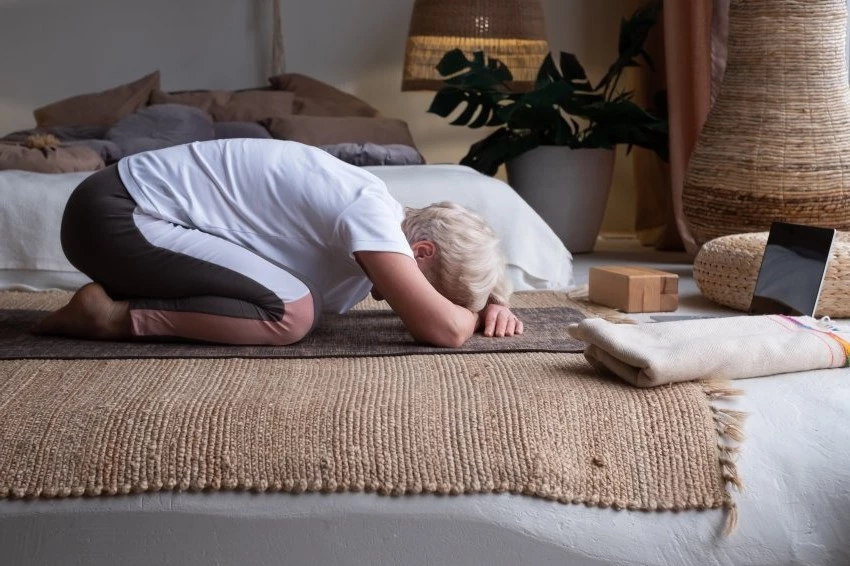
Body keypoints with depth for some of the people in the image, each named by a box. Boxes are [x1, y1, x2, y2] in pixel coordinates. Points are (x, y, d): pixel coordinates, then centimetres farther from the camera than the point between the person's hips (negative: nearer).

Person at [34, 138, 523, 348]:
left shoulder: (387, 221, 6)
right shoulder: (370, 214, -23)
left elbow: (456, 262, 23)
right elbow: (443, 329, -29)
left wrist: (493, 300, 1)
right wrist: (476, 314, -6)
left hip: (136, 206, 10)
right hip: (113, 214, -10)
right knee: (292, 312, -22)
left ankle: (122, 289, 13)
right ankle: (114, 317, -9)